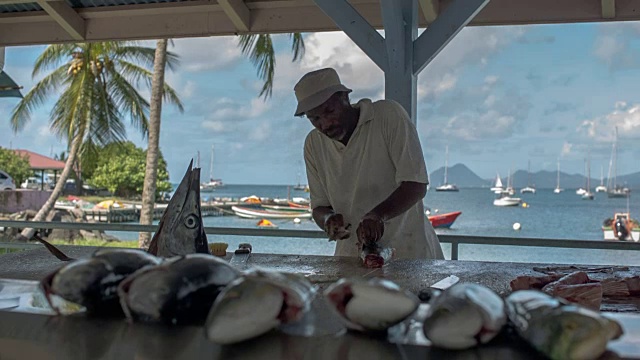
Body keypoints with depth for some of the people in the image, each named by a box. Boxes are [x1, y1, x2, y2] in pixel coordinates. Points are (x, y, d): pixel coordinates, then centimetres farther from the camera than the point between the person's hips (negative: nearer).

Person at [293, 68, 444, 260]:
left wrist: (377, 215, -31)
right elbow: (319, 206, 8)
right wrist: (328, 219, -16)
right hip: (351, 252, 4)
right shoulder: (313, 144, 3)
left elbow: (416, 185, -16)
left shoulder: (389, 115, -11)